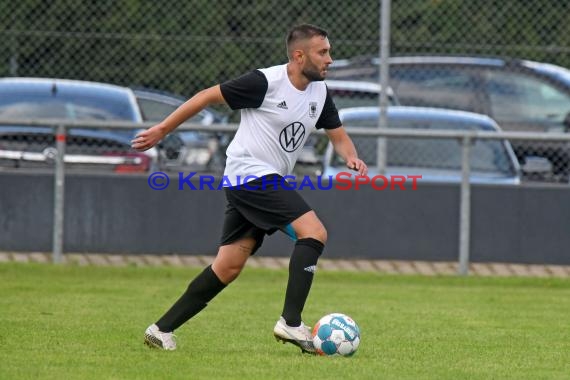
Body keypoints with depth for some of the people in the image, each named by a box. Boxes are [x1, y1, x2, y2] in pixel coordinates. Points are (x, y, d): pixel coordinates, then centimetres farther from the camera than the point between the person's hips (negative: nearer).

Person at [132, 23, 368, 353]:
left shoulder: (320, 92, 8)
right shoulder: (266, 82, -15)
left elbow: (338, 135, 16)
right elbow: (208, 96, -9)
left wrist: (351, 156, -8)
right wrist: (162, 130, -5)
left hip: (269, 183, 9)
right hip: (251, 175, -9)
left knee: (229, 266, 6)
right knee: (314, 232, -19)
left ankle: (162, 329, 11)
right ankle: (291, 323, -20)